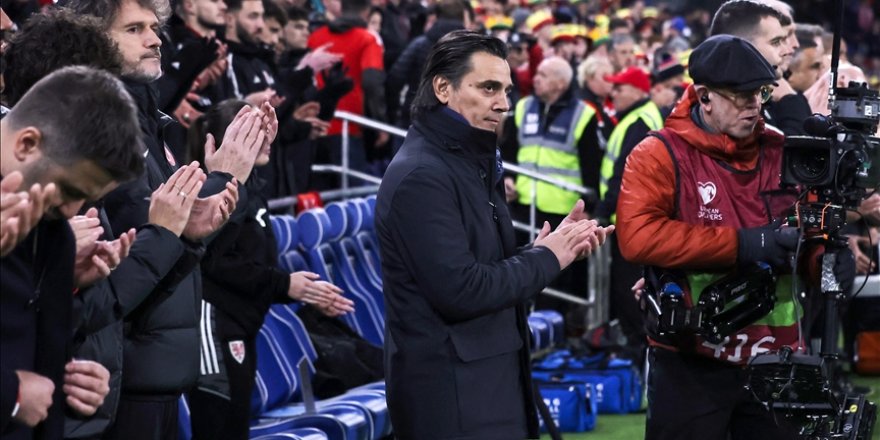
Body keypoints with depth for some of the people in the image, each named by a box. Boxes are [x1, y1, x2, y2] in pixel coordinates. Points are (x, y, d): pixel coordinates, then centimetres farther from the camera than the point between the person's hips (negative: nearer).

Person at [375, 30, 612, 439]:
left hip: (488, 377, 10)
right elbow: (461, 290, -23)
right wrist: (546, 257, -11)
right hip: (452, 391, -10)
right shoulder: (421, 175, -17)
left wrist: (557, 247, -1)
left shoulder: (471, 163, 16)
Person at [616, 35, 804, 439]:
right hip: (691, 365, -4)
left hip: (775, 359, 4)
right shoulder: (660, 155, -8)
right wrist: (740, 244, -24)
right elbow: (636, 235, -23)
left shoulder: (781, 151, 7)